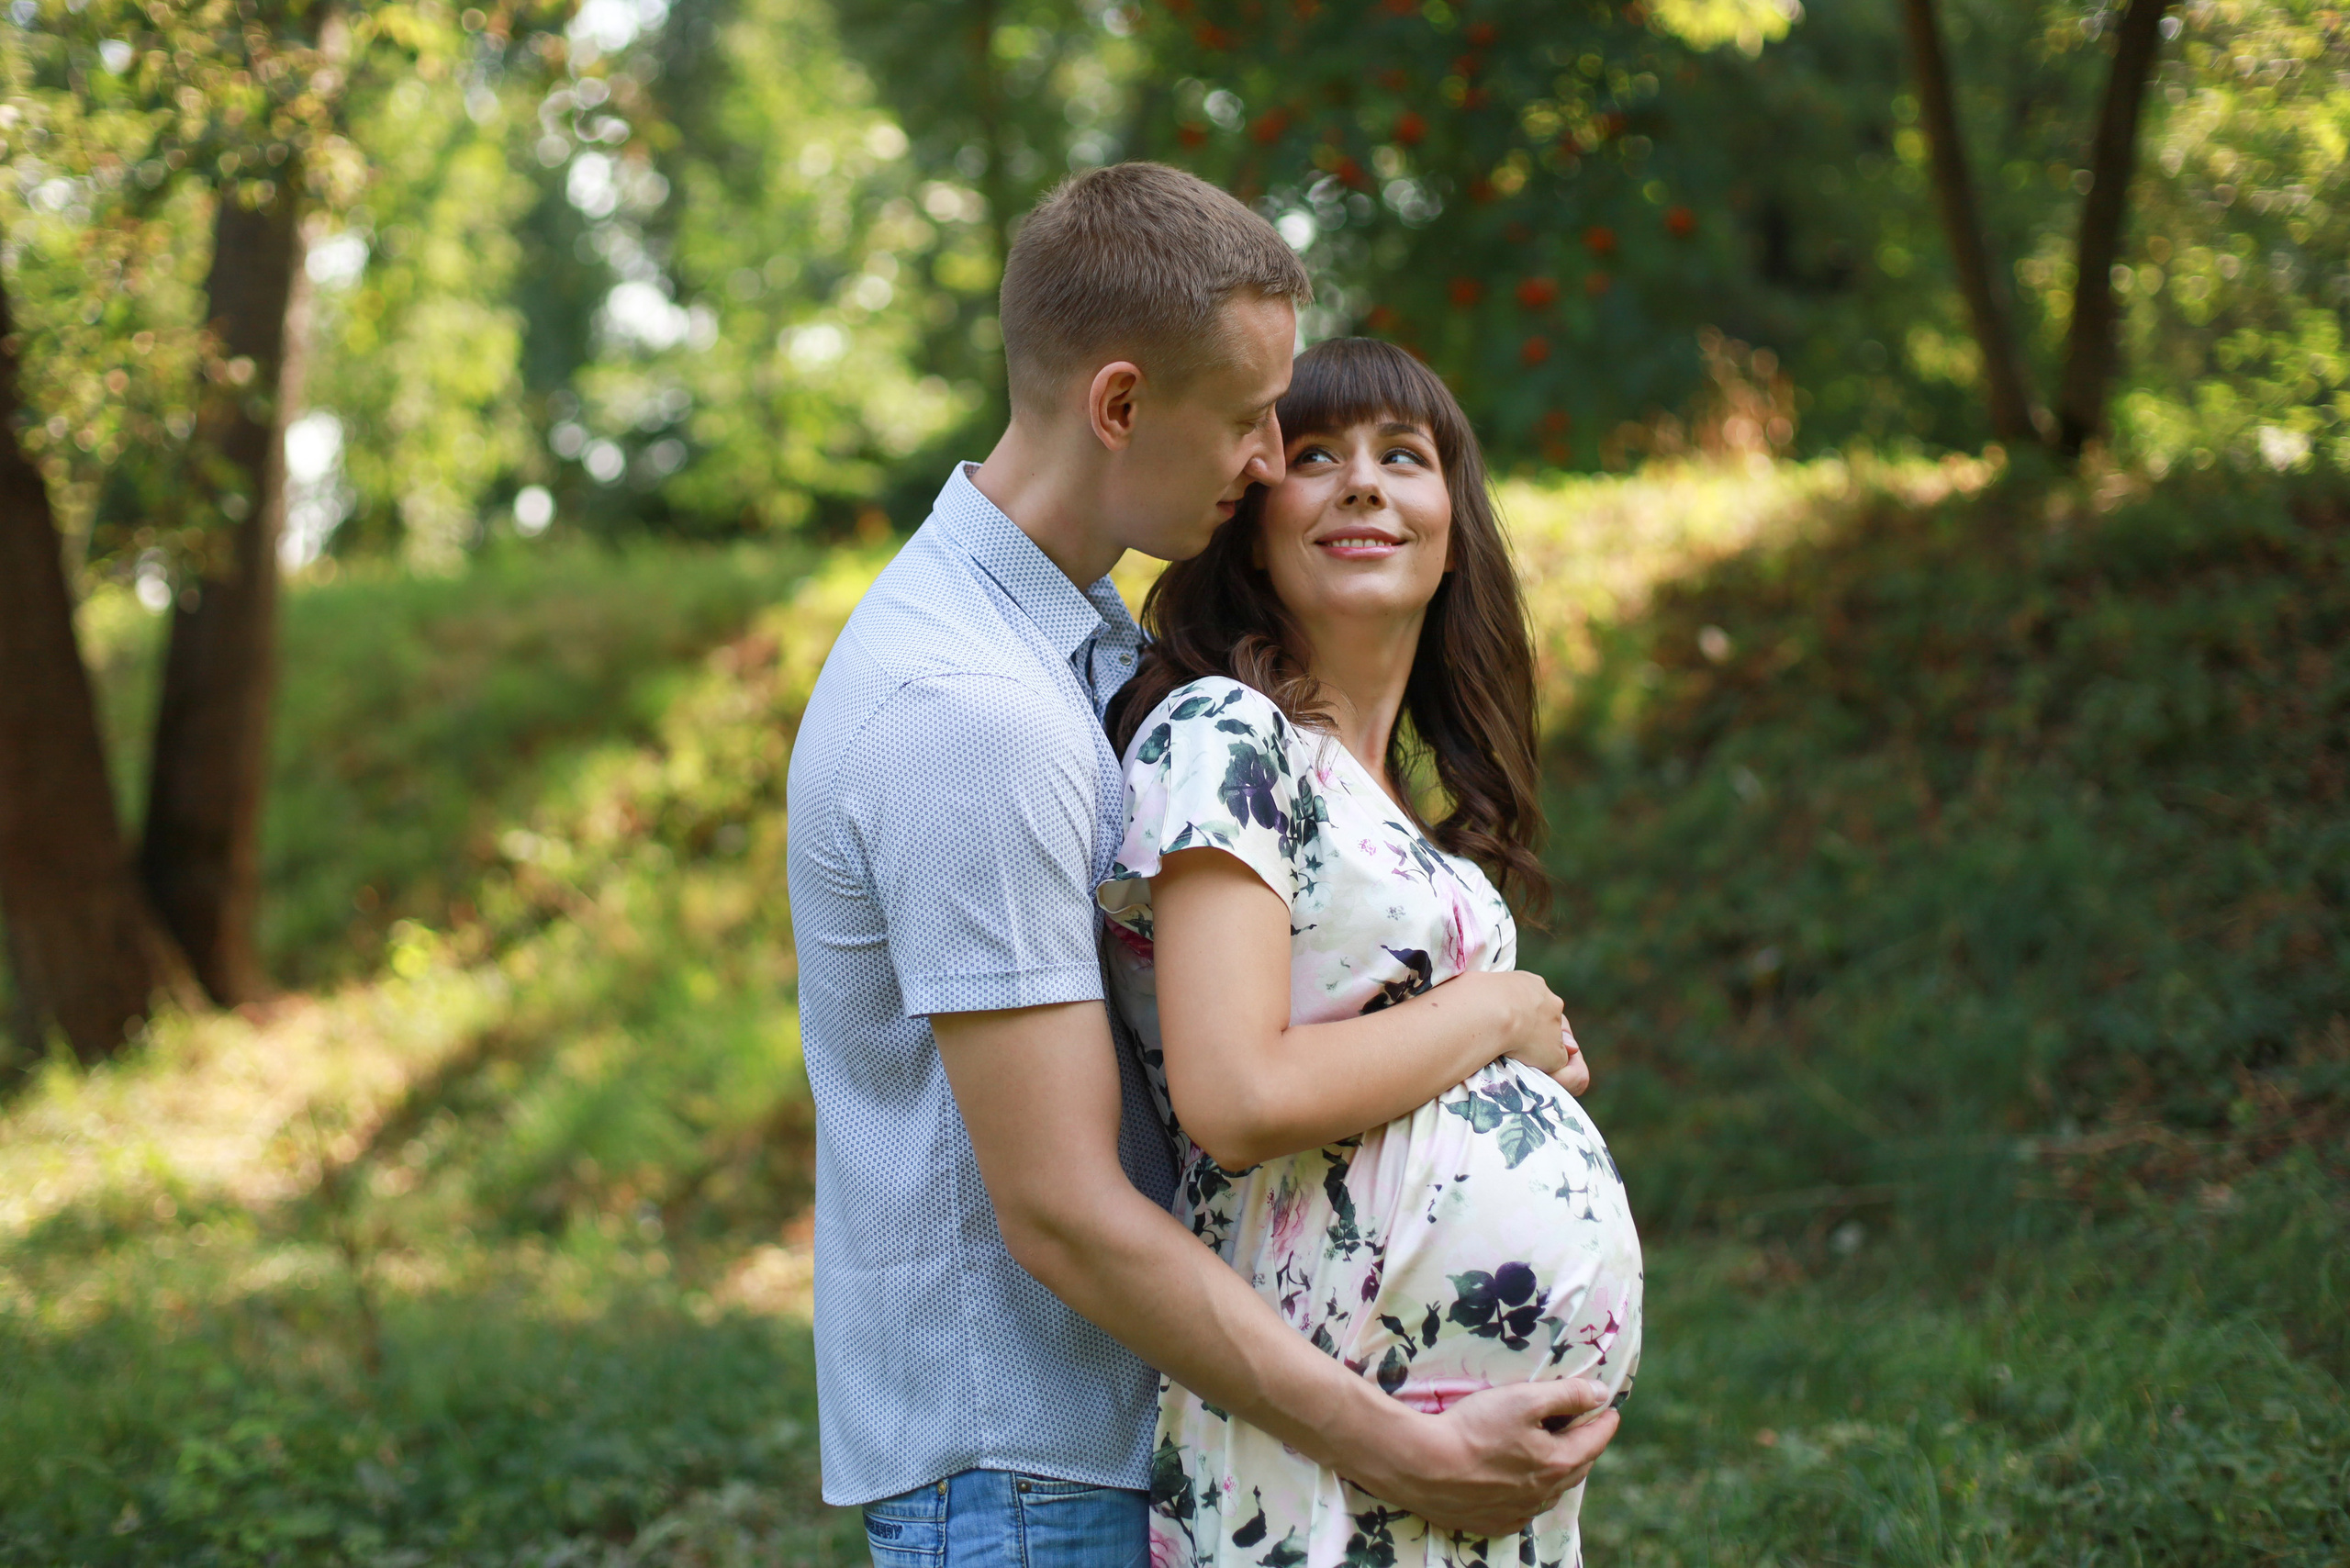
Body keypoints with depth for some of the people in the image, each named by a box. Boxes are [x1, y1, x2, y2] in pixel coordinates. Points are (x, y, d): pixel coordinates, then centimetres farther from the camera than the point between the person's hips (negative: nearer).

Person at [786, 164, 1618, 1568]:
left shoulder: (1085, 631, 9)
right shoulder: (964, 712, -24)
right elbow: (1060, 1212, -25)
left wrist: (1497, 1024, 3)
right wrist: (1403, 1454, -23)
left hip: (1115, 1413, 9)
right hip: (1013, 1455, -9)